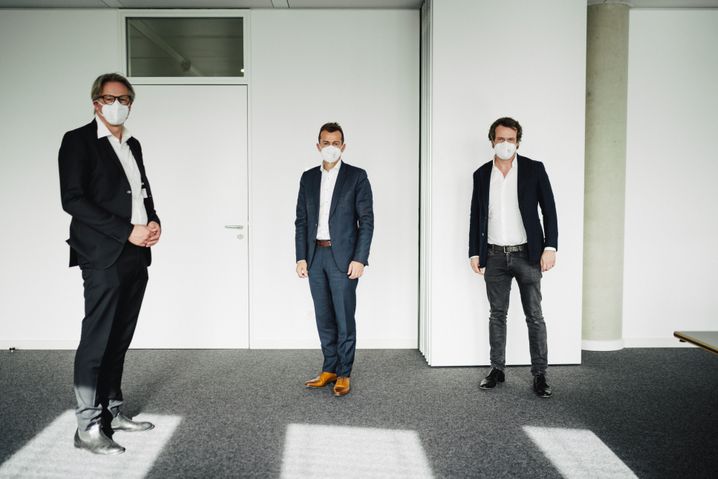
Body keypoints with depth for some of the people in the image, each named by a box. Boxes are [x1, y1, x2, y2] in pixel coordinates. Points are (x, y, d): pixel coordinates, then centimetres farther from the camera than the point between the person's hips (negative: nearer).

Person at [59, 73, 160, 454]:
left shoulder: (132, 145, 18)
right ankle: (88, 427, 7)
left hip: (136, 255, 7)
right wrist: (128, 232, -17)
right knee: (96, 341, -2)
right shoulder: (78, 140, -3)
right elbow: (73, 199, -13)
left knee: (119, 340, 12)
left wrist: (154, 222, 1)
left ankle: (111, 412, 23)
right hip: (104, 256, -7)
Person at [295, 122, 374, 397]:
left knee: (344, 317, 1)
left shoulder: (357, 176, -1)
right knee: (324, 317, 11)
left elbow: (367, 220, -6)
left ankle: (344, 374, 13)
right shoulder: (308, 178, 11)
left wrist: (359, 259, -13)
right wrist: (301, 257, 3)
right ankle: (329, 369, 23)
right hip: (315, 256, 4)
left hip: (343, 258, -4)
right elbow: (301, 220, 11)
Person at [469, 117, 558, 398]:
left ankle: (540, 375, 11)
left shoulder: (534, 169, -2)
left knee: (534, 317, 1)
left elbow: (549, 210, -2)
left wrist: (550, 248, -10)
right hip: (494, 256, 3)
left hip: (527, 254, -2)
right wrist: (474, 253, 6)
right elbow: (476, 216, 9)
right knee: (497, 314, 11)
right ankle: (497, 369, 21)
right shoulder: (481, 174, 6)